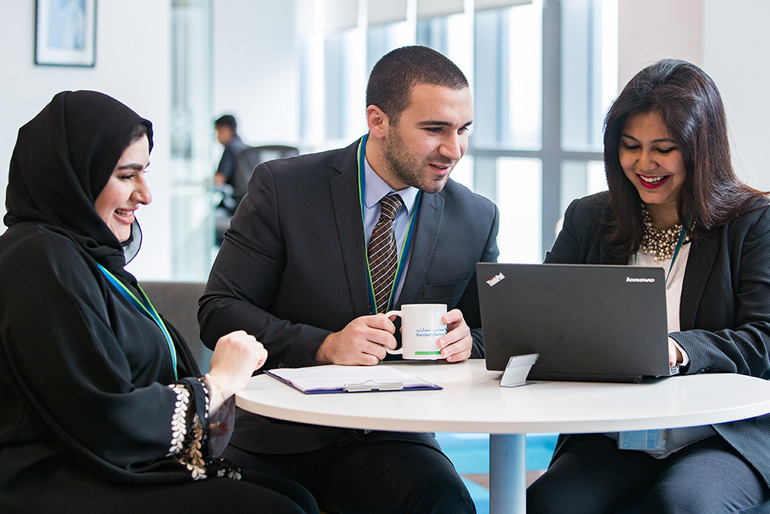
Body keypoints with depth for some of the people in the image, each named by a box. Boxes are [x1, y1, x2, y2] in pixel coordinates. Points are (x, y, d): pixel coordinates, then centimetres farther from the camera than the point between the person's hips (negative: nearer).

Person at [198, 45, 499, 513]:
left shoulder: (477, 219, 4)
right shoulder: (282, 188, -5)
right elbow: (218, 311, -6)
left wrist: (466, 342, -11)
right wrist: (324, 346, -21)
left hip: (387, 439, 1)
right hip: (273, 436, -1)